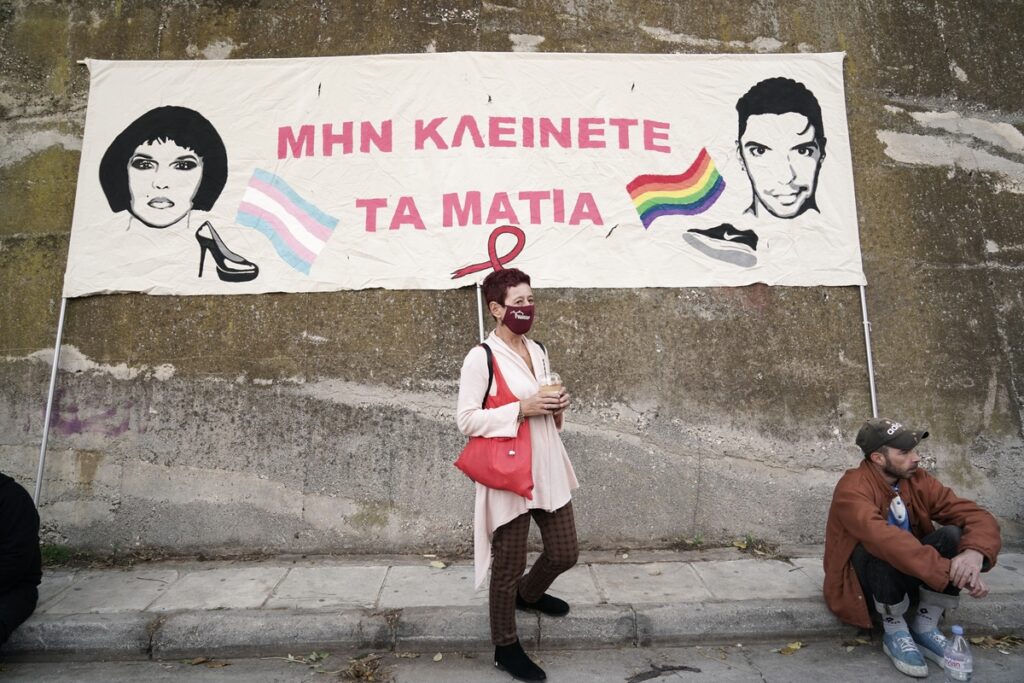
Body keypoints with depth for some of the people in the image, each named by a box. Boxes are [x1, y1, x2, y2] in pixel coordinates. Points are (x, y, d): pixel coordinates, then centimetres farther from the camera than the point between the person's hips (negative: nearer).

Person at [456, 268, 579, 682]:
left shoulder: (538, 351, 10)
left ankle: (528, 593, 49)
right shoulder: (480, 357, -14)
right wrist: (521, 409, -22)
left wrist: (557, 407, -1)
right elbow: (465, 420, -14)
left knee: (565, 554, 17)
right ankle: (505, 647, 33)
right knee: (508, 565, 9)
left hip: (548, 468, 7)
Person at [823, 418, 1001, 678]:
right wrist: (951, 571, -45)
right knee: (885, 551, -36)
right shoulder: (853, 488, -25)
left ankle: (924, 627, -5)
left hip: (909, 575, 6)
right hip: (863, 576, -5)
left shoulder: (917, 480, -6)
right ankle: (895, 632, -12)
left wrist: (974, 553, -34)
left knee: (954, 535, -18)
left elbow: (977, 516, -13)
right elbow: (882, 538, -40)